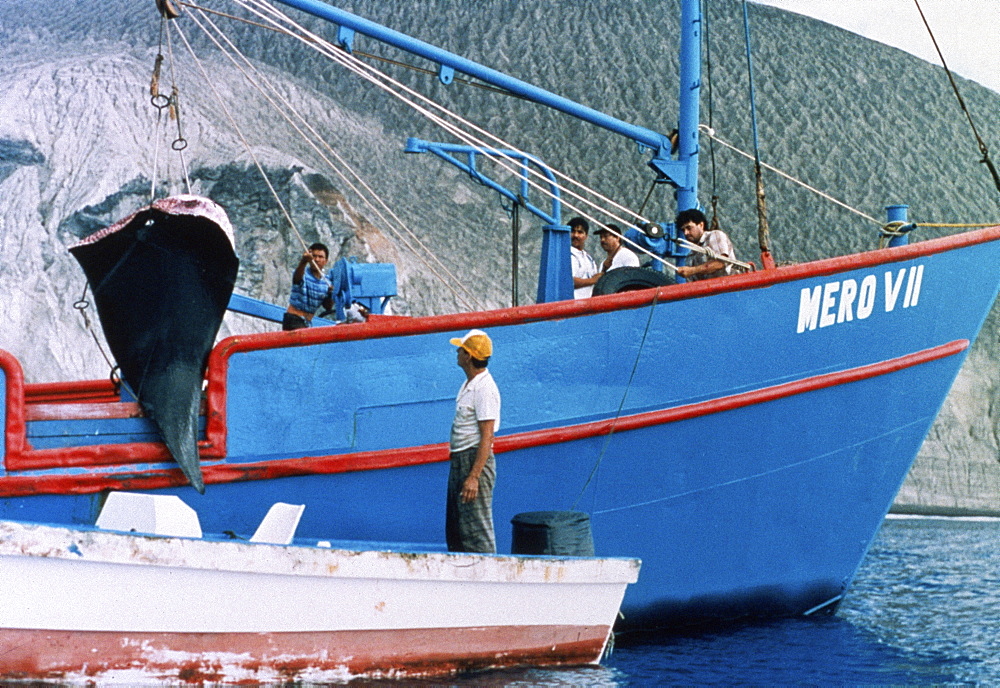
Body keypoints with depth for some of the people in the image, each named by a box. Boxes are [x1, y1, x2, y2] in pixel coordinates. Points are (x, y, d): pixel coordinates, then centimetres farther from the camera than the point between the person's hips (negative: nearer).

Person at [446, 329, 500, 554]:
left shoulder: (484, 388, -17)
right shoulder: (468, 384, 14)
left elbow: (487, 436, -21)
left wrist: (474, 476, -25)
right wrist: (461, 469, 20)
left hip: (476, 460, -11)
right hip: (459, 459, 11)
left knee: (476, 528, -9)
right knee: (454, 528, 14)